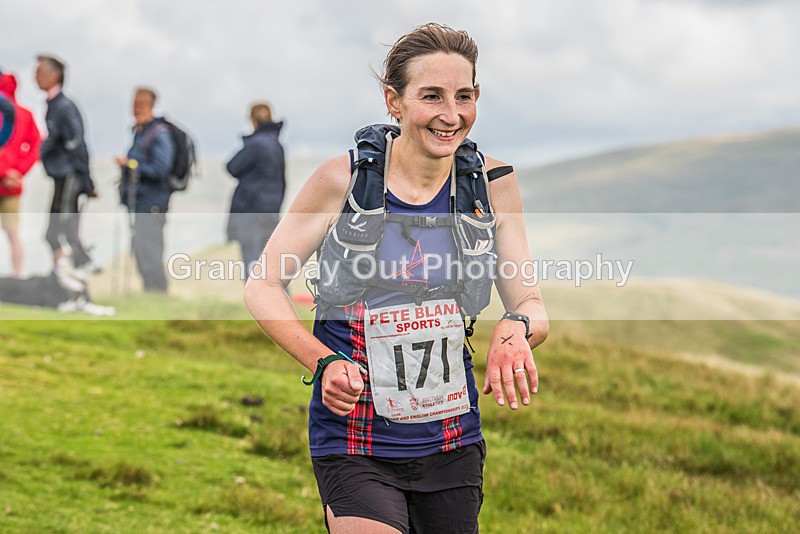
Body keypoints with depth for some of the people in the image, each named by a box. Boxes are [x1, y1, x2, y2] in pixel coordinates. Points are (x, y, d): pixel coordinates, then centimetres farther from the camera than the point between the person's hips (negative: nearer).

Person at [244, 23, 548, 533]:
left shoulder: (493, 183, -1)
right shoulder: (344, 179, -9)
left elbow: (532, 307, 0)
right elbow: (263, 286, -2)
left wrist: (514, 330, -24)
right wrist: (324, 362, -17)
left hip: (453, 443, 4)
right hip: (355, 442, -3)